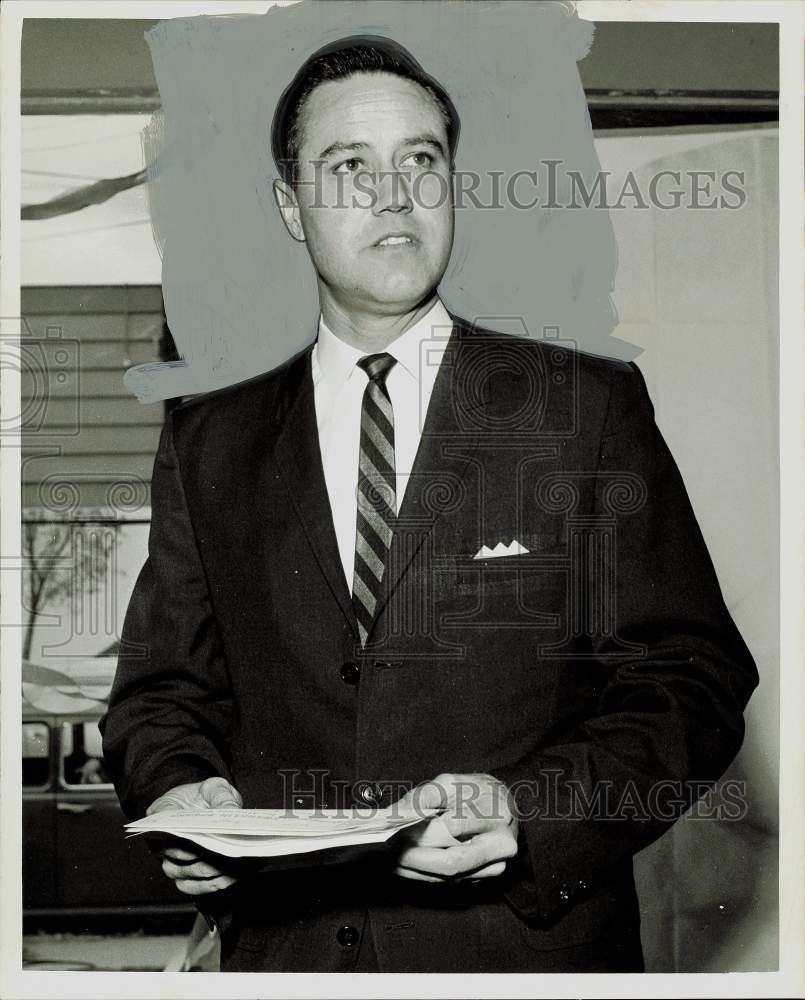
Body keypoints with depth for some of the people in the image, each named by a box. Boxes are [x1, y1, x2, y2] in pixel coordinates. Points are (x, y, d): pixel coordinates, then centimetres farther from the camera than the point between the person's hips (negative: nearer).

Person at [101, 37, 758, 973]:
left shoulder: (590, 406, -3)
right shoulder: (210, 443, 5)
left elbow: (689, 680, -5)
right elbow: (163, 686, 10)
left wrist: (531, 810, -20)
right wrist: (181, 788, -12)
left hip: (529, 948, -2)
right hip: (282, 949, 2)